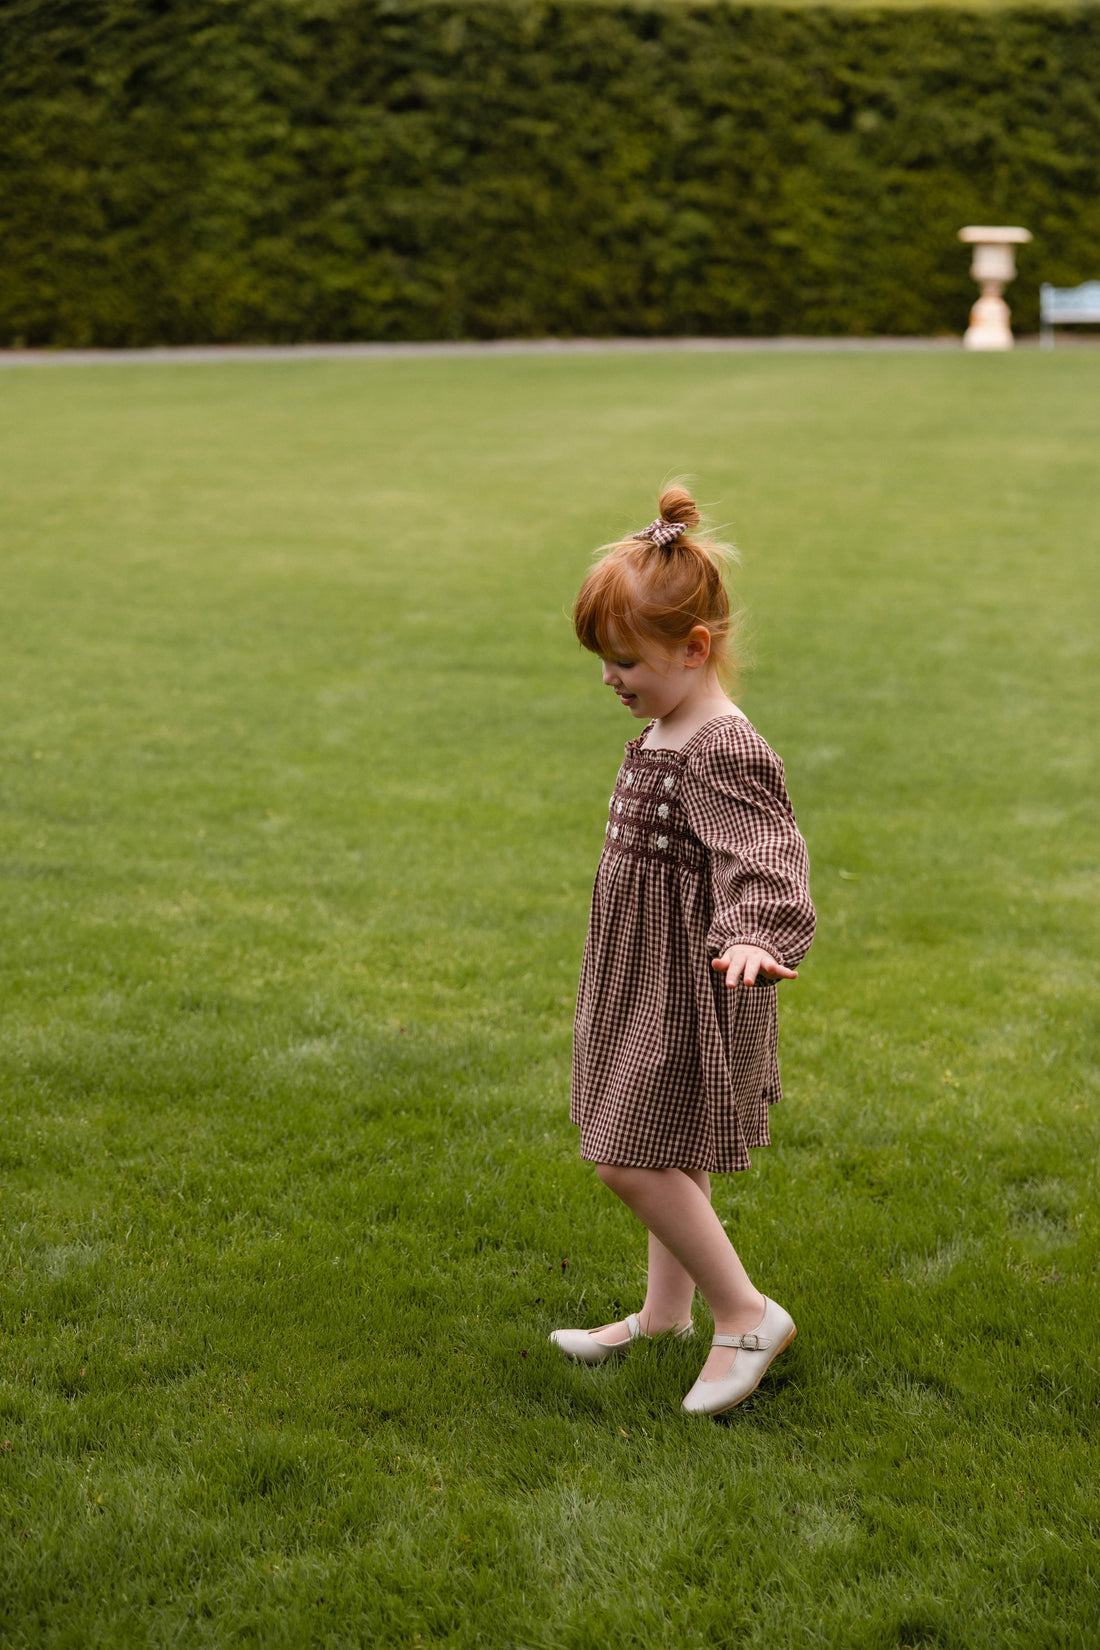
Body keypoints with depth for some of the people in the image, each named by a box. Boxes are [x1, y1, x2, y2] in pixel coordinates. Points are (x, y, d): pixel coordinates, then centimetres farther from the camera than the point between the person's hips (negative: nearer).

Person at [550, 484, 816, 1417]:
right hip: (648, 977, 10)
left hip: (691, 983, -10)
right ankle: (666, 1312, 33)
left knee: (630, 1157, -8)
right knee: (669, 1155, 19)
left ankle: (748, 1315, 4)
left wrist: (753, 936, -51)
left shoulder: (724, 752, -22)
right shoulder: (661, 736, 8)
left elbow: (762, 858, -34)